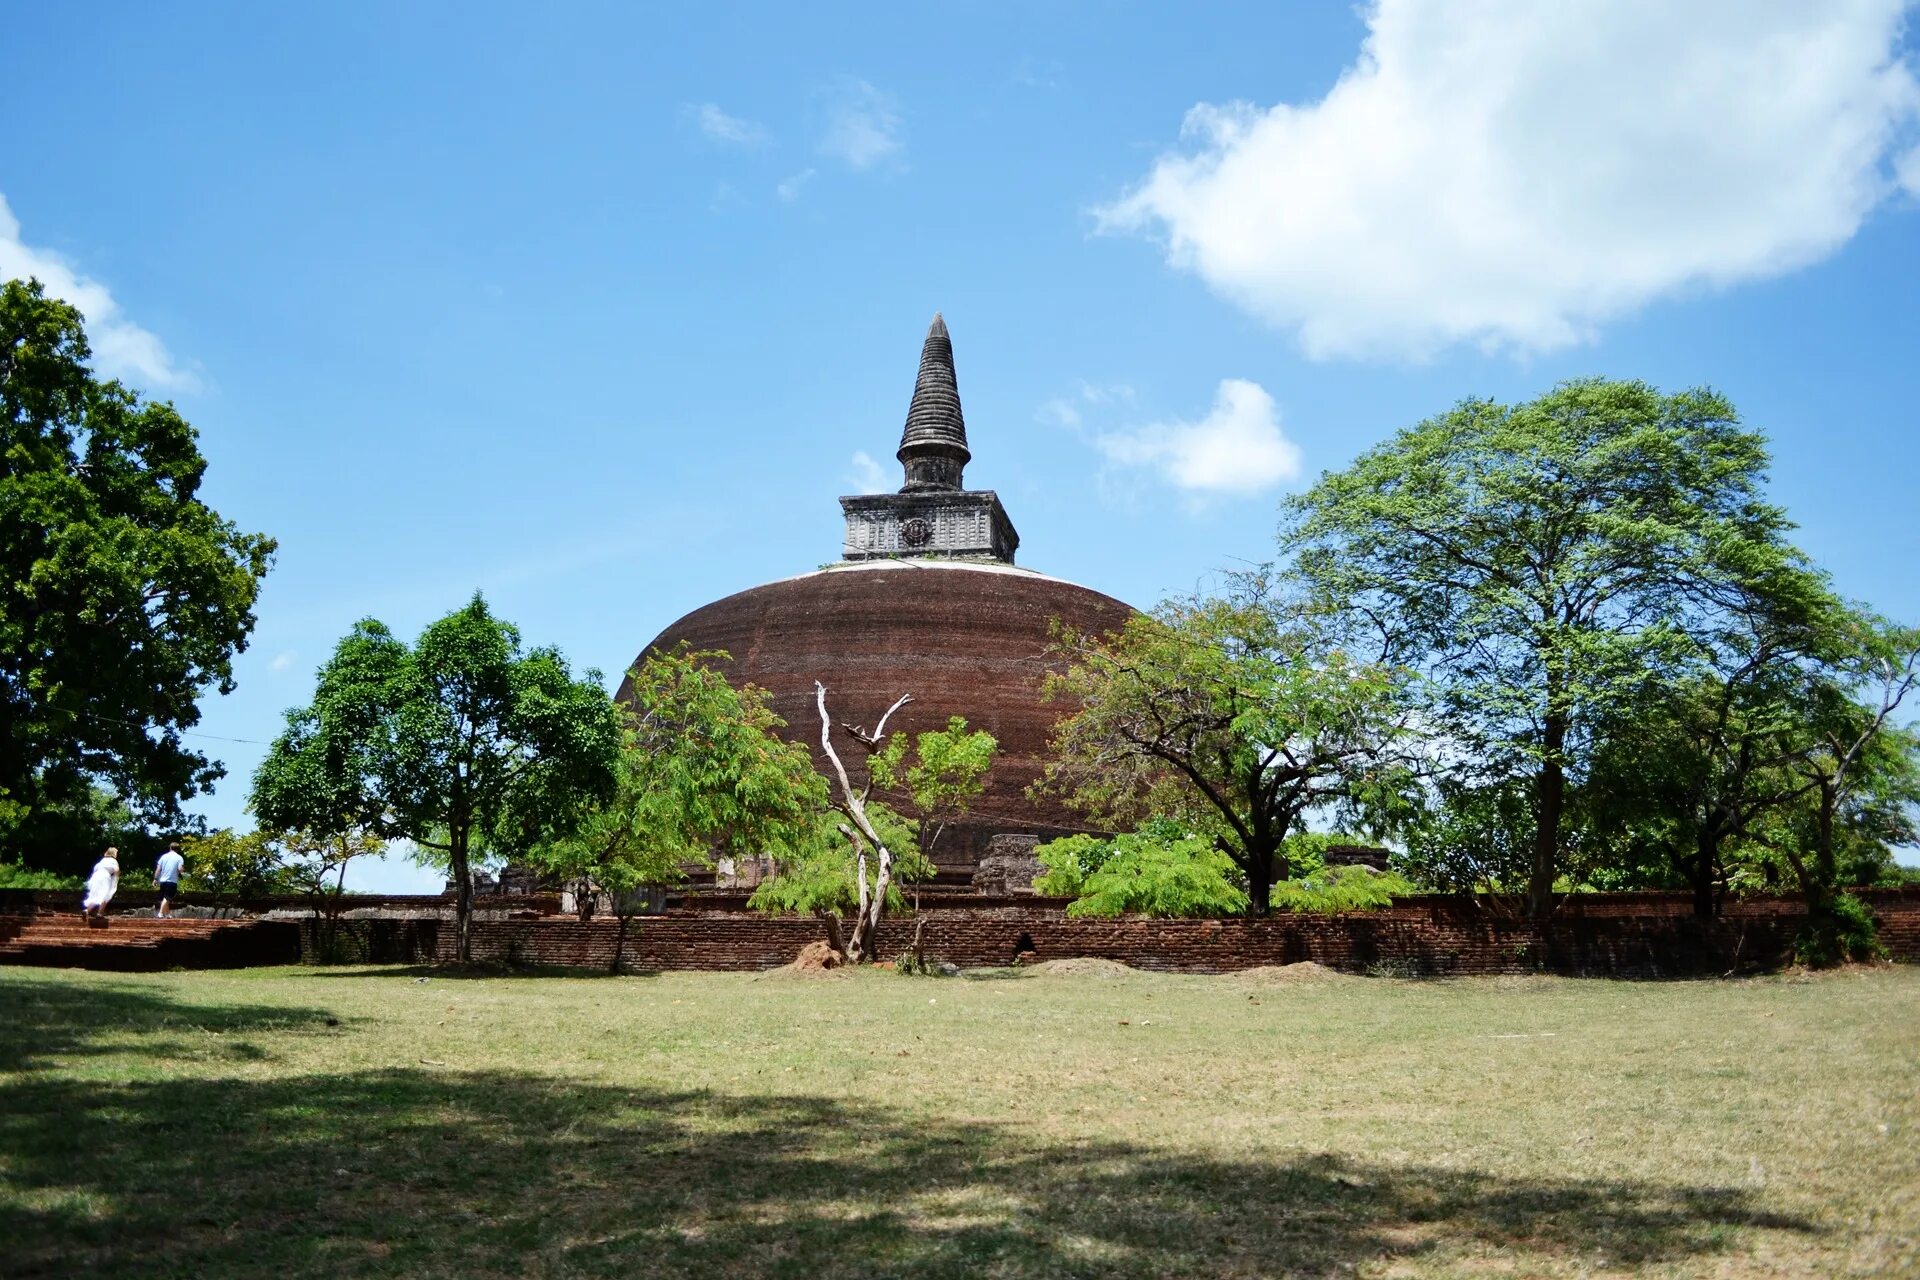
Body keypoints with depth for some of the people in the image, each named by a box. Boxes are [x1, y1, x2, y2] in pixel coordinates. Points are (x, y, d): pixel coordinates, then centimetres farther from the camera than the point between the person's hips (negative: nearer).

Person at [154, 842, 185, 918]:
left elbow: (158, 869, 4)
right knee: (167, 898, -7)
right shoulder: (179, 858, -2)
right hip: (172, 881, -4)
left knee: (164, 898, 14)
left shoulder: (164, 856, 7)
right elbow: (180, 869, -14)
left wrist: (155, 879, 9)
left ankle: (166, 914, 20)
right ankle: (161, 913, -20)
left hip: (162, 880, 4)